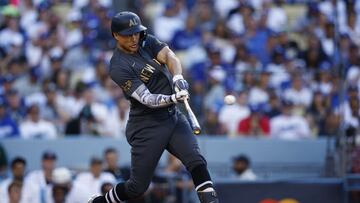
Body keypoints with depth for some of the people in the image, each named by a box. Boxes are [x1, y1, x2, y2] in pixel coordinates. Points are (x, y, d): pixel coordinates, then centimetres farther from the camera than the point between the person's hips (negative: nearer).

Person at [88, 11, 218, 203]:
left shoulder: (146, 42, 4)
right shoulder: (119, 67, -16)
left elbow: (169, 56, -14)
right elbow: (146, 99, -25)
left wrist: (178, 78, -35)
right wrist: (173, 98, -42)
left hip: (173, 117, 6)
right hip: (147, 126, -6)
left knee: (196, 160, -16)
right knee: (138, 187, 3)